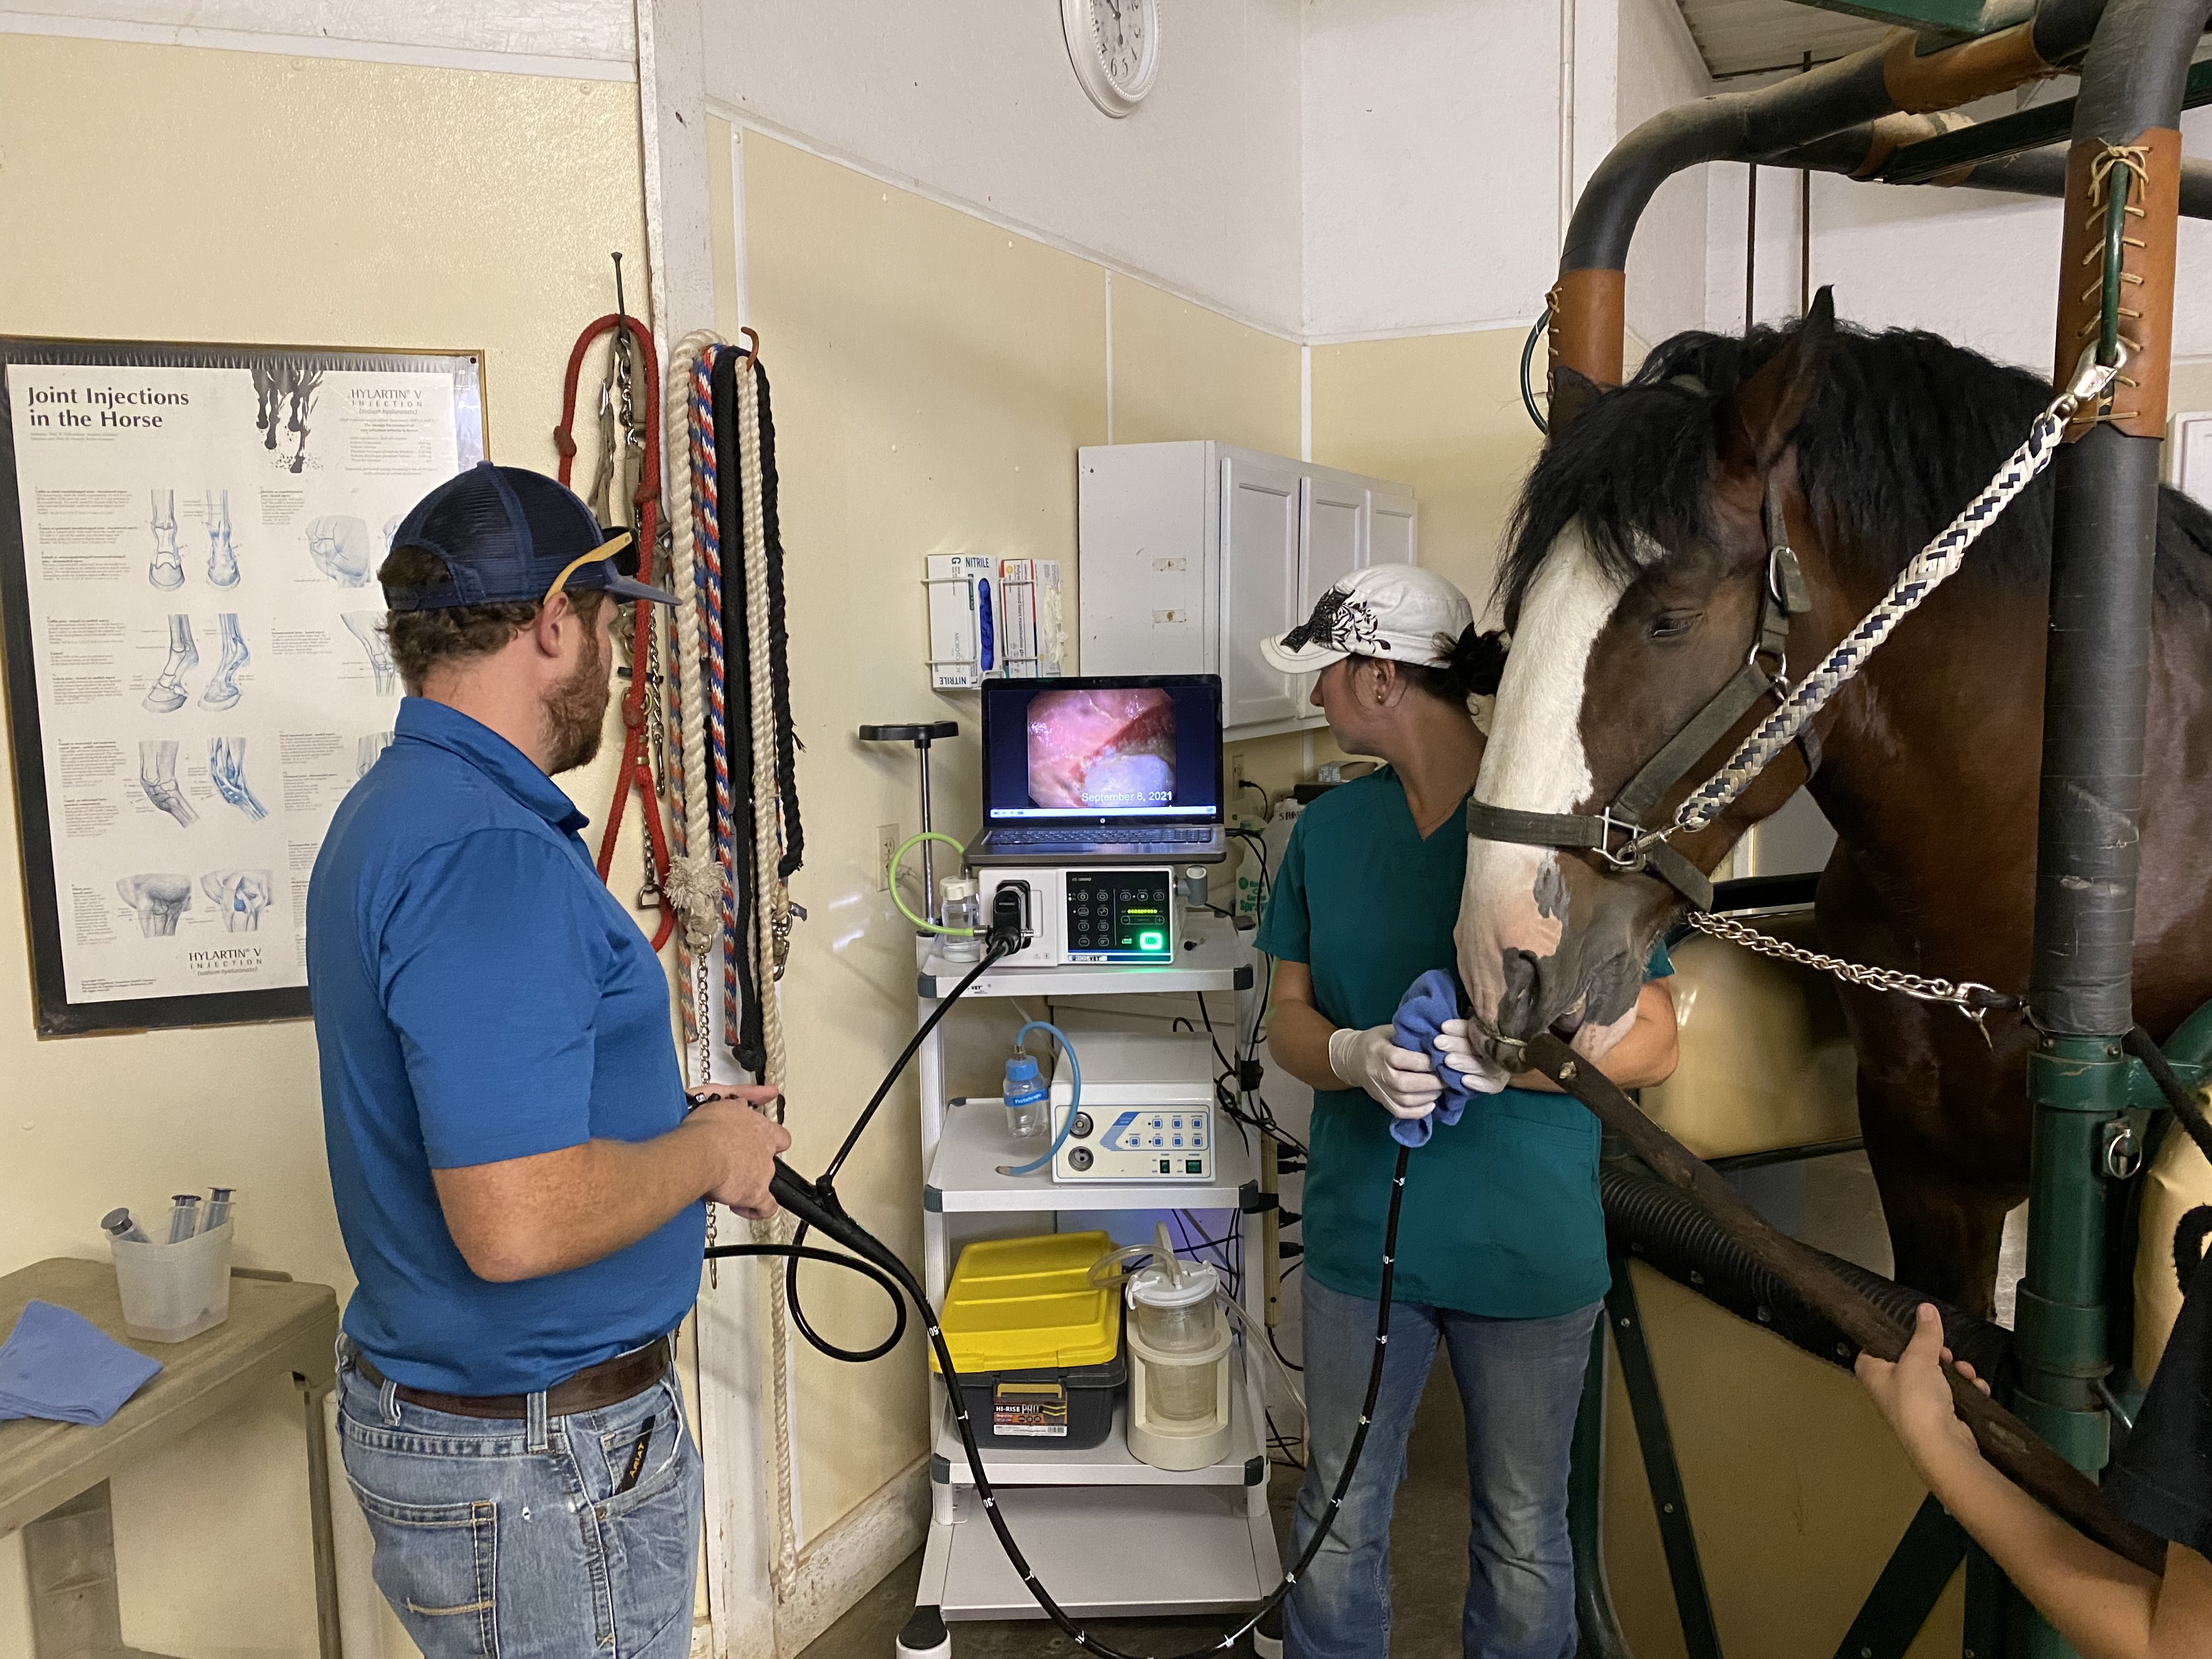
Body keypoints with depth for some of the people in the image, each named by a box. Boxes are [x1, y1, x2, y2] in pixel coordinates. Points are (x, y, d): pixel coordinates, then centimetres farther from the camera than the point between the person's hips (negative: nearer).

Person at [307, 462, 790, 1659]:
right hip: (538, 1464, -10)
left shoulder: (397, 806, 8)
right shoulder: (488, 857, -27)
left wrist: (681, 1124, 9)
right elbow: (518, 1224, -32)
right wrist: (708, 1154, -15)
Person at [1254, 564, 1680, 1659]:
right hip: (1359, 1229, 3)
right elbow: (1290, 1021, 4)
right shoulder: (1329, 828, 2)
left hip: (1531, 1245, -3)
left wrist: (1511, 1055, -27)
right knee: (1339, 1513, 18)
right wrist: (1359, 1058, -19)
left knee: (1524, 1534, 16)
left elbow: (1651, 1042, -9)